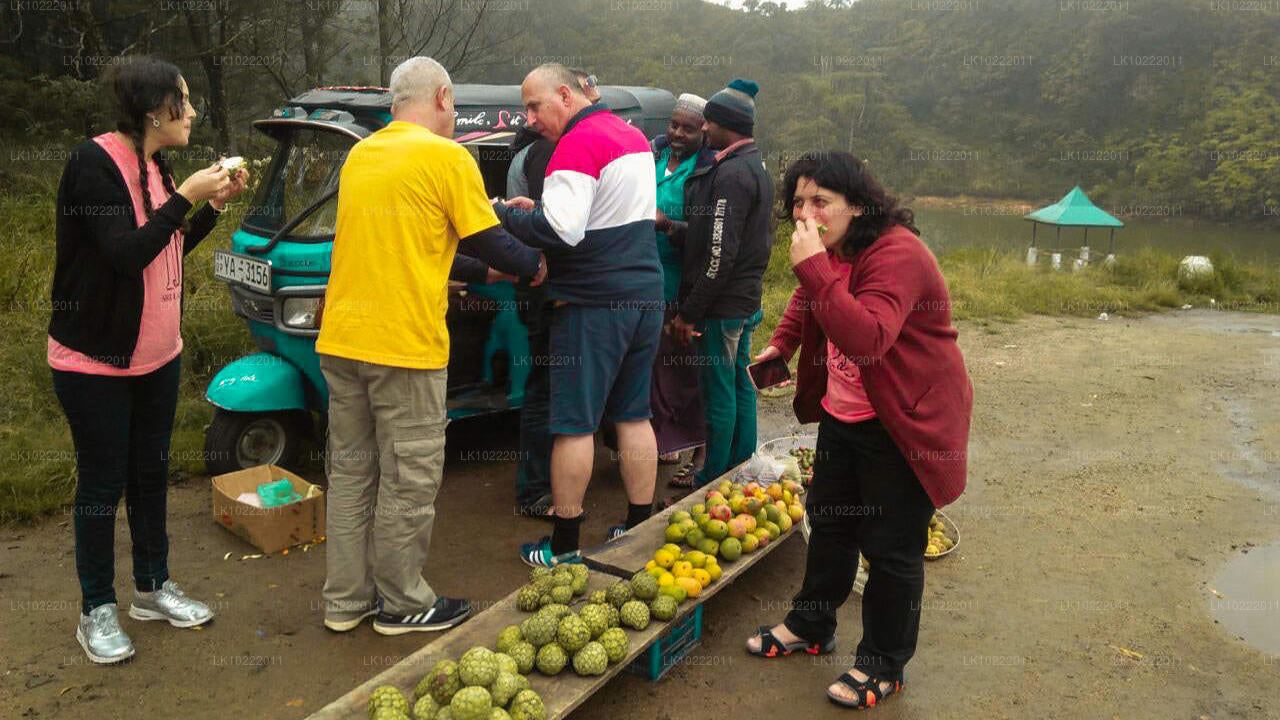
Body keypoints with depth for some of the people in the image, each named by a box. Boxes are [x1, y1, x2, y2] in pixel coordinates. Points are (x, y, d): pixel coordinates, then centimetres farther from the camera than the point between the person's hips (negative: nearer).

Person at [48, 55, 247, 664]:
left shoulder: (153, 165, 7)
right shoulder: (94, 164, -19)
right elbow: (126, 253, -27)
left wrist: (216, 205, 1)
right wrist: (185, 197, -23)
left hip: (157, 355, 8)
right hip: (96, 360, -8)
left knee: (150, 473, 16)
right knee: (102, 483, 3)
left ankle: (152, 588, 31)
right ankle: (96, 611, 19)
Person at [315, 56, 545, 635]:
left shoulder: (359, 154, 14)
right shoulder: (447, 157, -8)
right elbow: (487, 242, -5)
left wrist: (446, 278, 32)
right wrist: (532, 263, 13)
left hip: (341, 338, 7)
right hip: (404, 344, -7)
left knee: (350, 471, 15)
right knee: (408, 481, 5)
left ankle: (344, 600, 24)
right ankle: (401, 603, 17)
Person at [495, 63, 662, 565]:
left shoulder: (577, 144, -14)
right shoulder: (633, 136, 16)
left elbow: (562, 231, -23)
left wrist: (506, 213, -10)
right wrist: (539, 206, 12)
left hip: (593, 303, -8)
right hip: (646, 297, 9)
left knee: (574, 424, 0)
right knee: (634, 416, 15)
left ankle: (563, 546, 8)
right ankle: (641, 528, 22)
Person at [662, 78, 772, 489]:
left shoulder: (731, 174, -19)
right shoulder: (754, 168, 14)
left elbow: (720, 254, -23)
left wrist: (690, 313, -19)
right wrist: (671, 226, 4)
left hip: (722, 305, -10)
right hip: (745, 300, 10)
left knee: (719, 394, 0)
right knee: (740, 386, 17)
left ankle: (713, 482, 11)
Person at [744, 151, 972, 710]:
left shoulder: (896, 253, -26)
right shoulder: (832, 250, 3)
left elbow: (867, 339, -41)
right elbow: (807, 302, 27)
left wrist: (814, 267, -41)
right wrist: (780, 344, 13)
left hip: (904, 426, -9)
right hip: (843, 414, 9)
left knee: (891, 546, 2)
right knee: (830, 521, 20)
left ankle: (883, 667, 20)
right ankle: (810, 626, 40)